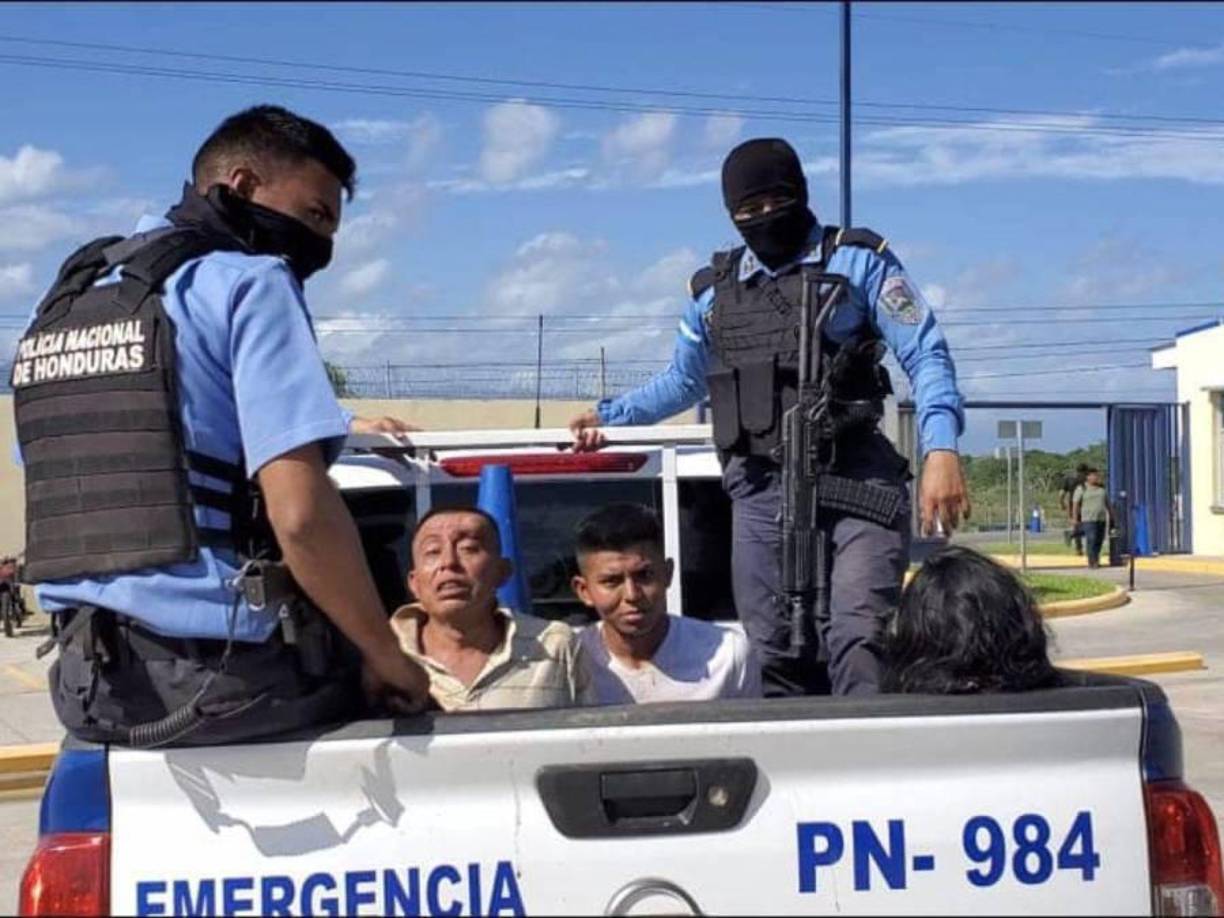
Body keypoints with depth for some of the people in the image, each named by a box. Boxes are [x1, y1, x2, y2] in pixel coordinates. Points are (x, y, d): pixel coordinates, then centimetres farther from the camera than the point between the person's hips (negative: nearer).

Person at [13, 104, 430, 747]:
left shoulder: (65, 302, 15)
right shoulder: (248, 282, -8)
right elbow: (300, 511, -21)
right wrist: (386, 657, -10)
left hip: (85, 678, 8)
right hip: (226, 676, -8)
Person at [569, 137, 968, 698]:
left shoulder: (859, 262, 5)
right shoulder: (714, 290, 18)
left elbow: (925, 356, -2)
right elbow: (683, 380, 34)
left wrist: (941, 449, -15)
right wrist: (610, 414, 31)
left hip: (854, 482, -4)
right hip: (761, 492, 4)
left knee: (860, 641, -20)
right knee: (773, 660, 3)